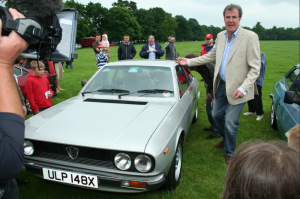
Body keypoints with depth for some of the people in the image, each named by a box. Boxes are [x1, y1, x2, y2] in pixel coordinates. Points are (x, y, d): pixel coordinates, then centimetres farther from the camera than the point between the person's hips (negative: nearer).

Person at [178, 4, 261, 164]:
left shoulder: (250, 37, -13)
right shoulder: (220, 36, 6)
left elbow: (255, 68, -14)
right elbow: (211, 56, 19)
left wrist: (243, 88, -24)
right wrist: (189, 62, 15)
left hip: (237, 89, -6)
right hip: (221, 85, 6)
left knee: (230, 122, 1)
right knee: (216, 115, 18)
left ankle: (230, 152, 26)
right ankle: (226, 138, 46)